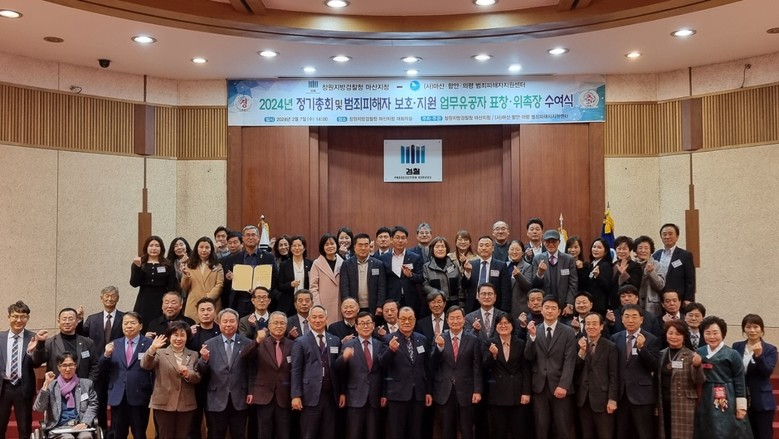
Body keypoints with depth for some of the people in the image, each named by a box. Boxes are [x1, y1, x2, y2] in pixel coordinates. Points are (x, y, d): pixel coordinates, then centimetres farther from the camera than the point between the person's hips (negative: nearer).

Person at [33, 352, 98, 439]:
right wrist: (46, 384, -5)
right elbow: (38, 408, 0)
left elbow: (92, 405, 11)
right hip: (58, 427, -1)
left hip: (80, 425, 1)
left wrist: (85, 423, -6)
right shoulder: (51, 385, 12)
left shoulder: (86, 383, 16)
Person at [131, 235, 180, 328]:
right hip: (144, 303, 1)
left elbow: (173, 287, 4)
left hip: (162, 302, 0)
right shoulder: (137, 264, 8)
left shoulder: (168, 265, 7)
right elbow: (134, 283, -3)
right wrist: (137, 267, -15)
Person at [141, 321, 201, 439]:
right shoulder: (160, 353, 2)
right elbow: (145, 365, -15)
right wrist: (152, 349, -31)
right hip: (164, 404, -2)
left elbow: (198, 378, 4)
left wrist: (188, 374, -18)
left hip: (186, 405, 2)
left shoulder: (193, 355, 9)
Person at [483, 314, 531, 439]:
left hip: (517, 393, 0)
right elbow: (485, 367, -6)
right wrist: (493, 355, -24)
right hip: (497, 394, 0)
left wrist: (526, 392, -5)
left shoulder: (520, 344, 4)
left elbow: (526, 370, 3)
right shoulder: (490, 344, 3)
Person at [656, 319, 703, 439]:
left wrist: (697, 366, -26)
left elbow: (698, 382, -9)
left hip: (683, 405, -4)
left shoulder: (691, 356, -5)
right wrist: (655, 403, 12)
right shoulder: (661, 355, 8)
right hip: (663, 405, 4)